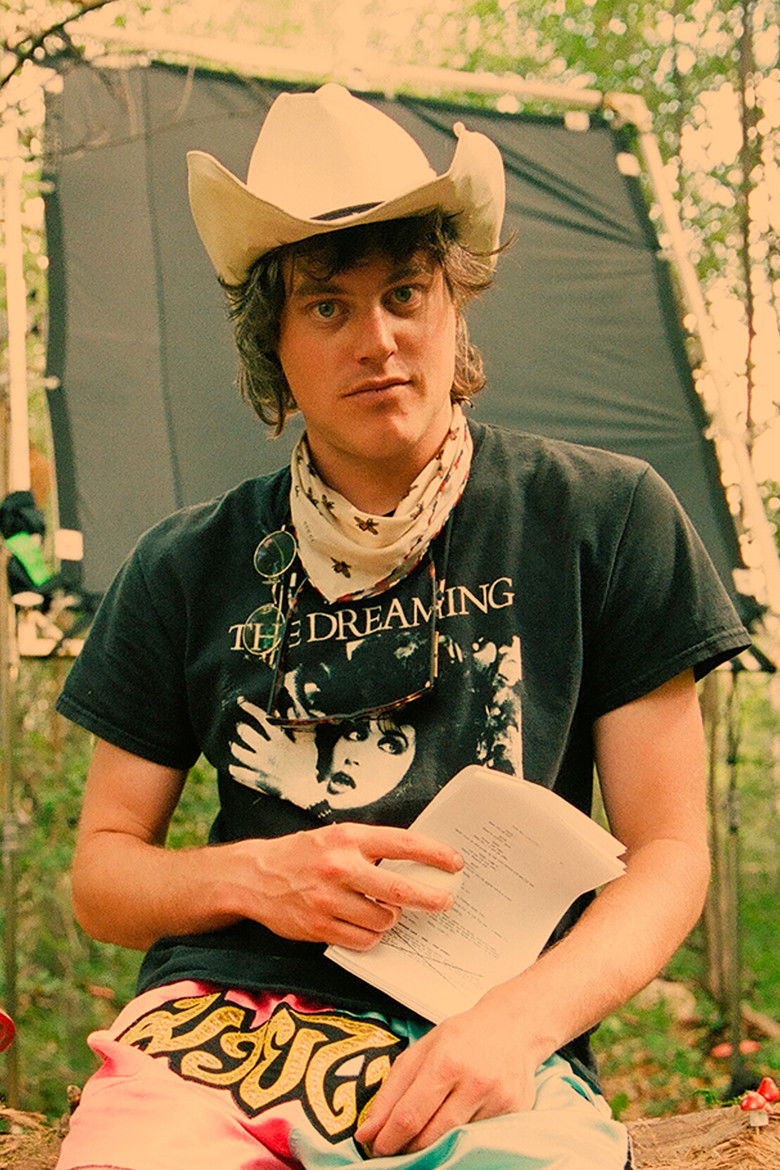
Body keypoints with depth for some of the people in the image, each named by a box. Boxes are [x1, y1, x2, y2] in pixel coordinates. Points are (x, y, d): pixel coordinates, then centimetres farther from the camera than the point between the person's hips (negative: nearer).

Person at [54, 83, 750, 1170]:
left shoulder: (606, 519, 6)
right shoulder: (190, 568, 11)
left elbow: (667, 854, 6)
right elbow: (102, 871, 16)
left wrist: (517, 1018, -12)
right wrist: (253, 877, -6)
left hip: (489, 1046, -1)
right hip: (220, 1017, 1)